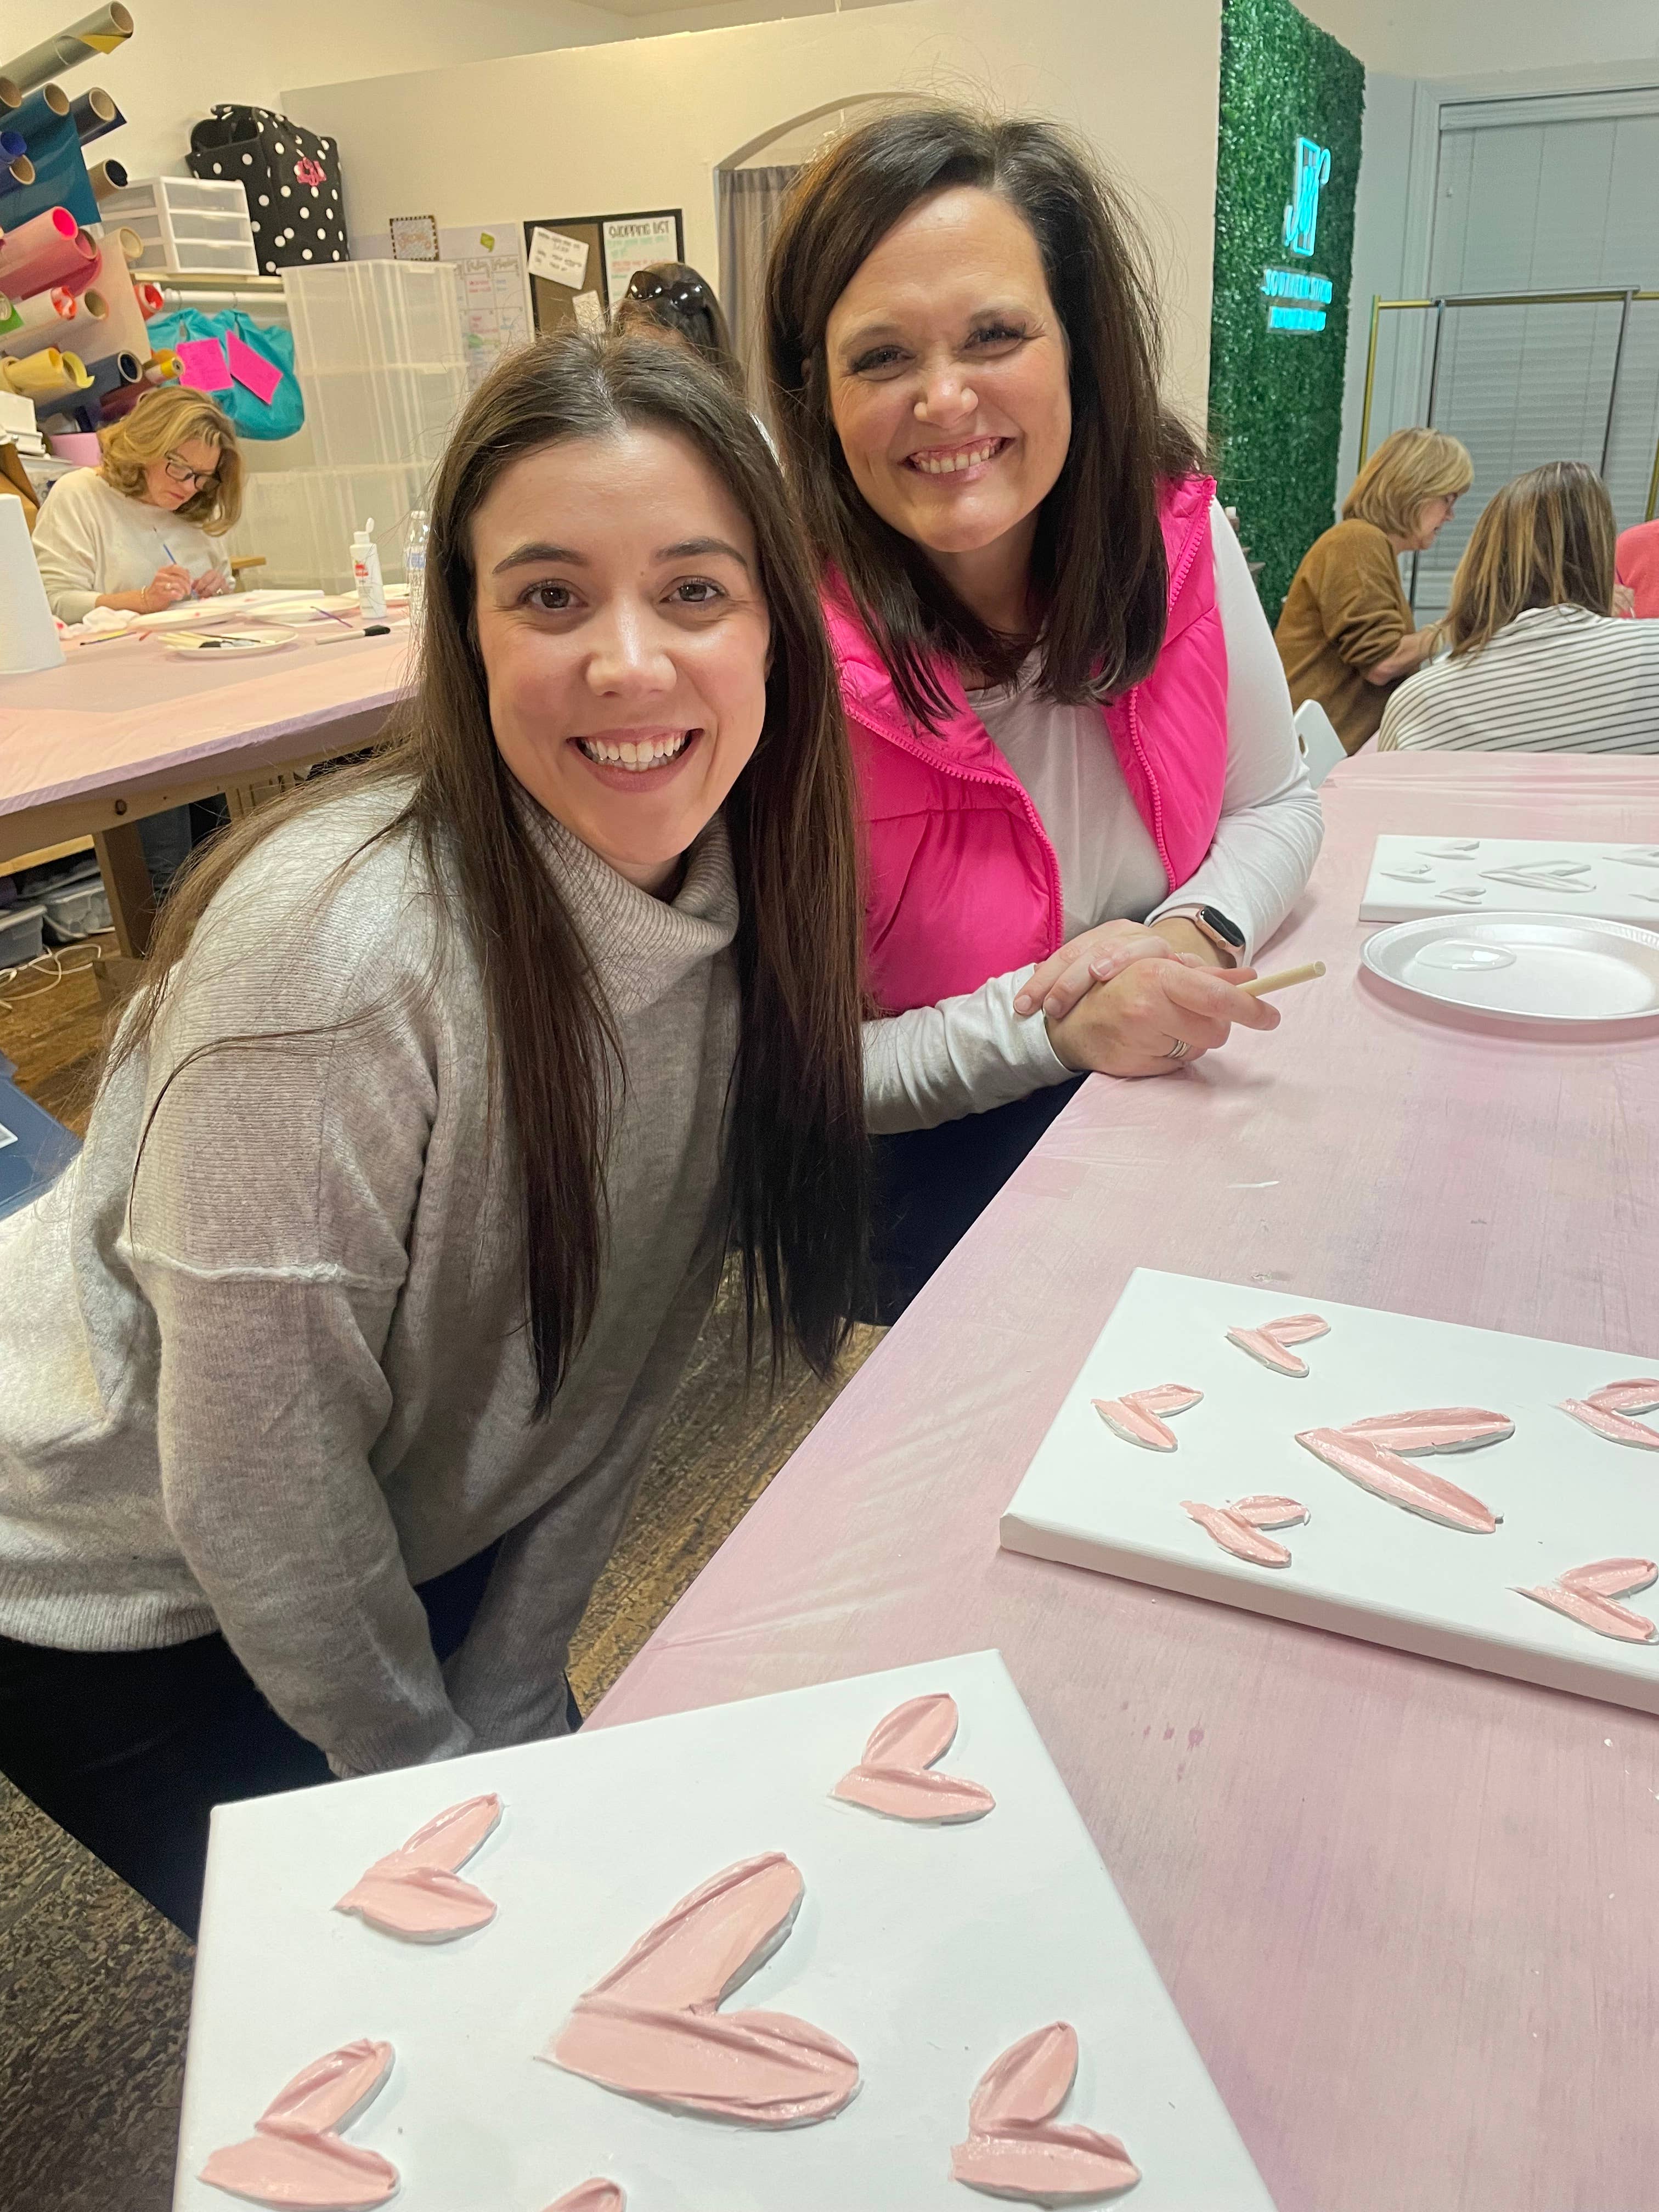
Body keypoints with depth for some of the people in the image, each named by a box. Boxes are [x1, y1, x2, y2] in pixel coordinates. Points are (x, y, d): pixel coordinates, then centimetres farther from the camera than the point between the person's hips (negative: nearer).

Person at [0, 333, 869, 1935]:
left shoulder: (734, 899, -13)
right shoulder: (335, 943, -34)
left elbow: (619, 1361, -5)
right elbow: (249, 1489, -25)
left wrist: (513, 1727, -1)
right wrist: (428, 1770, -9)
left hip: (418, 1549, 5)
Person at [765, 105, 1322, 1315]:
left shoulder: (1176, 530, -9)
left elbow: (1277, 805, 7)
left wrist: (1197, 936, -14)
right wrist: (1051, 1026, -28)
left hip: (1181, 1107, 6)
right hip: (935, 1175, -5)